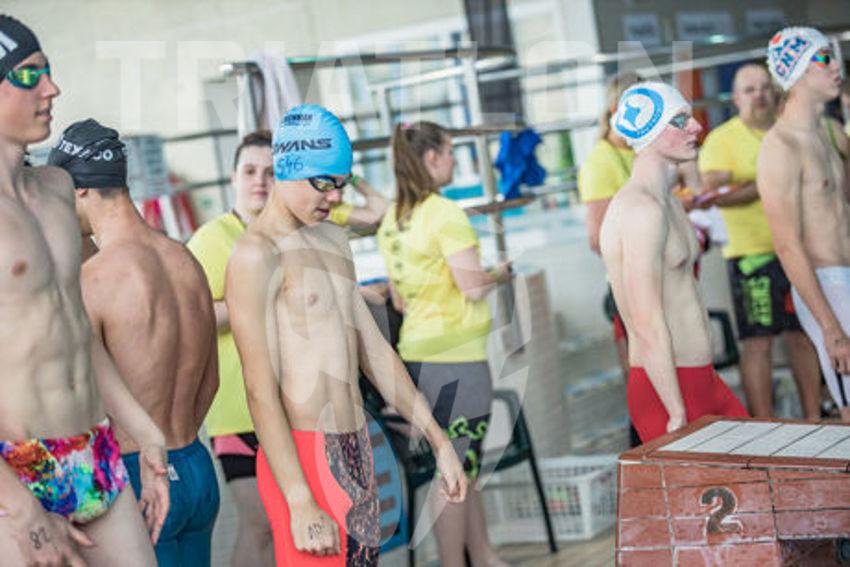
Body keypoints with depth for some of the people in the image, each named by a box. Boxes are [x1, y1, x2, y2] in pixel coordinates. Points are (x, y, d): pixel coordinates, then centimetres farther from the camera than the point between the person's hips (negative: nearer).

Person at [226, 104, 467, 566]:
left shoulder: (333, 239, 16)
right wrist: (300, 503, -23)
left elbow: (374, 351, 20)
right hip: (305, 458, -8)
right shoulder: (257, 255, -12)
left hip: (356, 453, 8)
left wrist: (438, 441, 17)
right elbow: (261, 389, -18)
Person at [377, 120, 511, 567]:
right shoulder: (446, 214, -14)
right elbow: (473, 287, -19)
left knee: (462, 466, 17)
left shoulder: (392, 220, 11)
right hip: (455, 356, -9)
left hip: (416, 351, 9)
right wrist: (500, 274, 0)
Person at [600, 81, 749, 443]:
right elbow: (648, 326, -22)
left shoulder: (669, 203, 16)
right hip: (666, 394, -10)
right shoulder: (641, 209, -18)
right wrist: (677, 415, -21)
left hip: (704, 382, 10)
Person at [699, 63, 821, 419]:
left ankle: (813, 418, 20)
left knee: (804, 336, 10)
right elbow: (715, 194, -17)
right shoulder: (721, 139, -4)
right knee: (758, 343, -5)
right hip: (754, 254, -5)